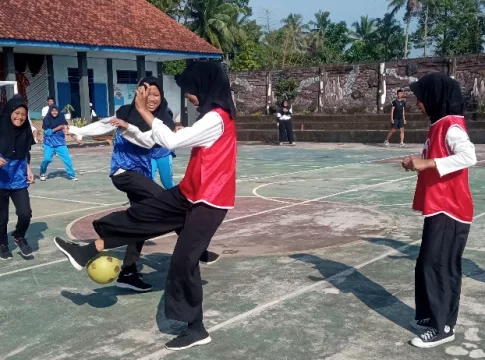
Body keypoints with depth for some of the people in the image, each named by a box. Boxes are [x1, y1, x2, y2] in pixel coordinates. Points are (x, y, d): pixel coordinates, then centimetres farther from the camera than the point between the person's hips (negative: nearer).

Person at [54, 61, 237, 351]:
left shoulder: (216, 118, -22)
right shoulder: (213, 116, 9)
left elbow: (171, 142, -25)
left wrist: (143, 110, -16)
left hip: (209, 201, -9)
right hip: (191, 193, 9)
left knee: (184, 261, -4)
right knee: (141, 214, 10)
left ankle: (196, 329, 11)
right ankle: (89, 252, 23)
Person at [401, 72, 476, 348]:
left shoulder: (451, 125, -16)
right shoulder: (441, 125, 14)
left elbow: (468, 156, -32)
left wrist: (428, 163, -33)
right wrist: (420, 164, 8)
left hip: (449, 211, -10)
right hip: (439, 209, 10)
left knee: (440, 268, -5)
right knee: (428, 266, 14)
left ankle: (443, 327, 4)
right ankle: (433, 317, 26)